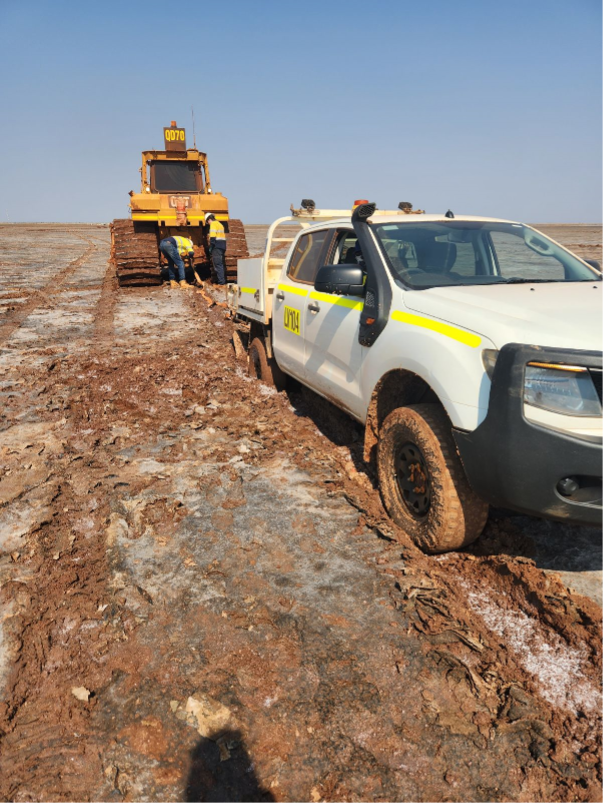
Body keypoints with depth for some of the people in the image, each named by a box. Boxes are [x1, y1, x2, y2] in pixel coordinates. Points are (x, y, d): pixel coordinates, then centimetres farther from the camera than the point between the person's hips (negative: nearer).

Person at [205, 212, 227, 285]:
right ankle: (224, 280, 15)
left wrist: (210, 248, -12)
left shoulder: (213, 224, -4)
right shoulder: (220, 224, 24)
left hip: (217, 247, -9)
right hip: (222, 246, 9)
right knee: (221, 264, 13)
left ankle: (221, 282, -14)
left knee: (218, 265, -10)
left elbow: (213, 237, -14)